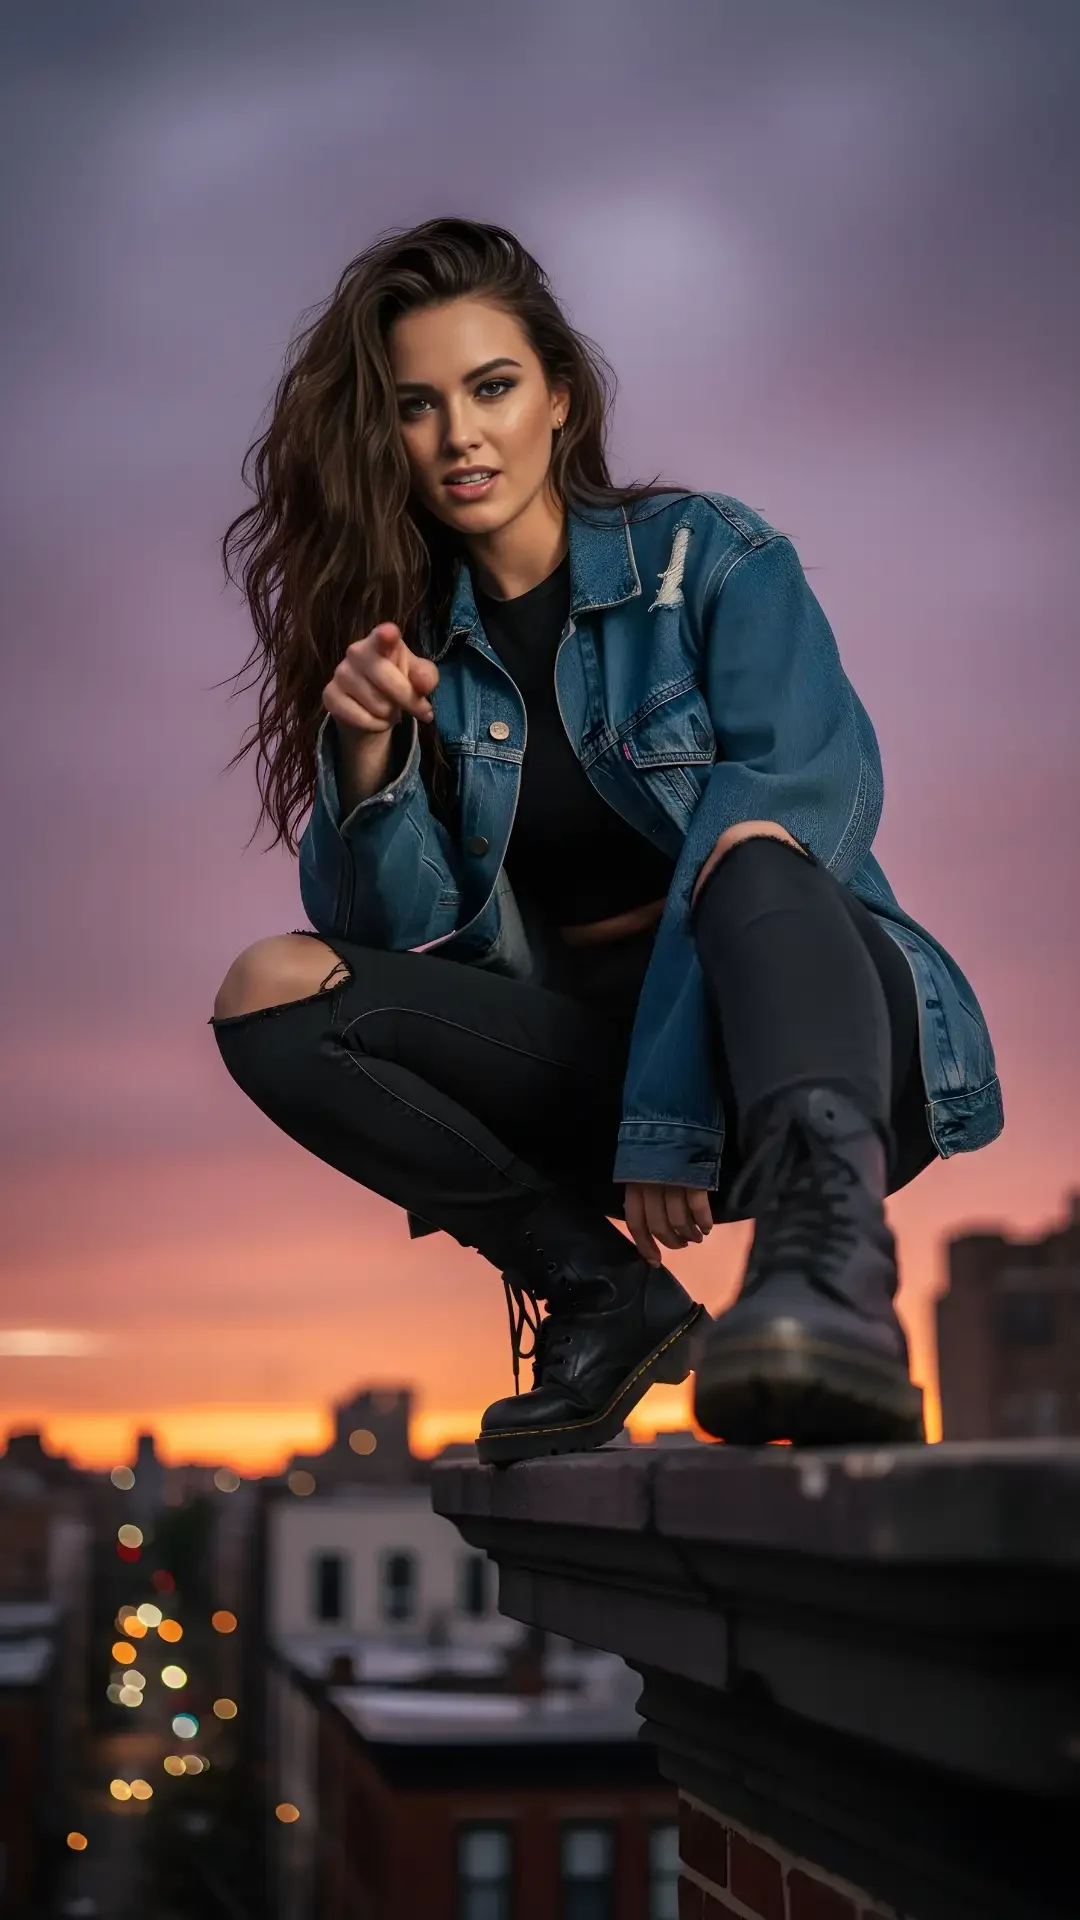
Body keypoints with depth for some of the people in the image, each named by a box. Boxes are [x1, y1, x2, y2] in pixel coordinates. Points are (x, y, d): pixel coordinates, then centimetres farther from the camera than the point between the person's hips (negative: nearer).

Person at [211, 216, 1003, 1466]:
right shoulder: (417, 639, 10)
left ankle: (825, 1259, -61)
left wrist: (674, 1112, -27)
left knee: (747, 845, -36)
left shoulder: (709, 557, -1)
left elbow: (799, 805, -16)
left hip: (806, 1028, -4)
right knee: (273, 991, -15)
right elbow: (392, 932, 3)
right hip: (597, 1054, 4)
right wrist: (369, 757, -19)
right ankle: (604, 1296, -12)